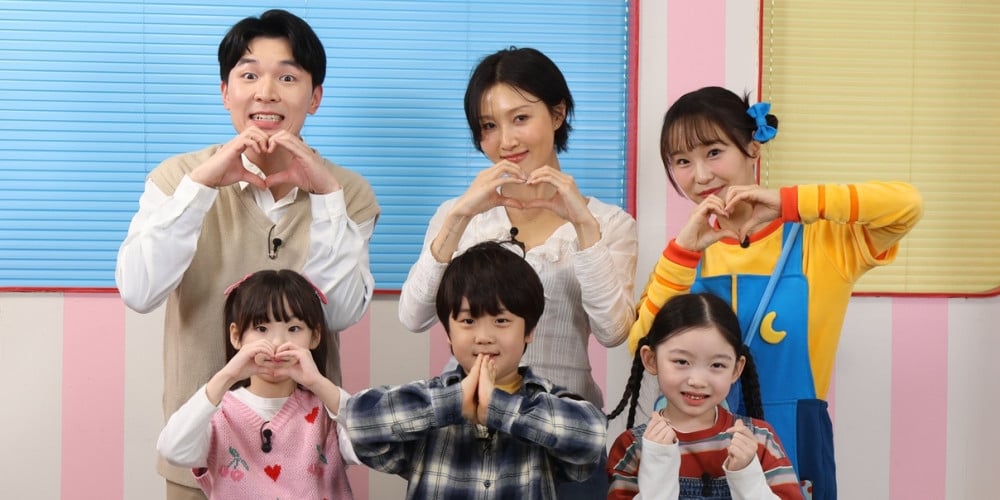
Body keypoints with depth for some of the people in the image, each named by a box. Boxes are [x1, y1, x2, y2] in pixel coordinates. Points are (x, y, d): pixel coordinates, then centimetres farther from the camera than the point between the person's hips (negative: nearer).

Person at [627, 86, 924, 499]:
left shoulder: (817, 240, -3)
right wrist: (683, 252, -16)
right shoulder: (686, 253, 6)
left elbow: (906, 205, -19)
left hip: (789, 442, -2)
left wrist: (786, 202, -22)